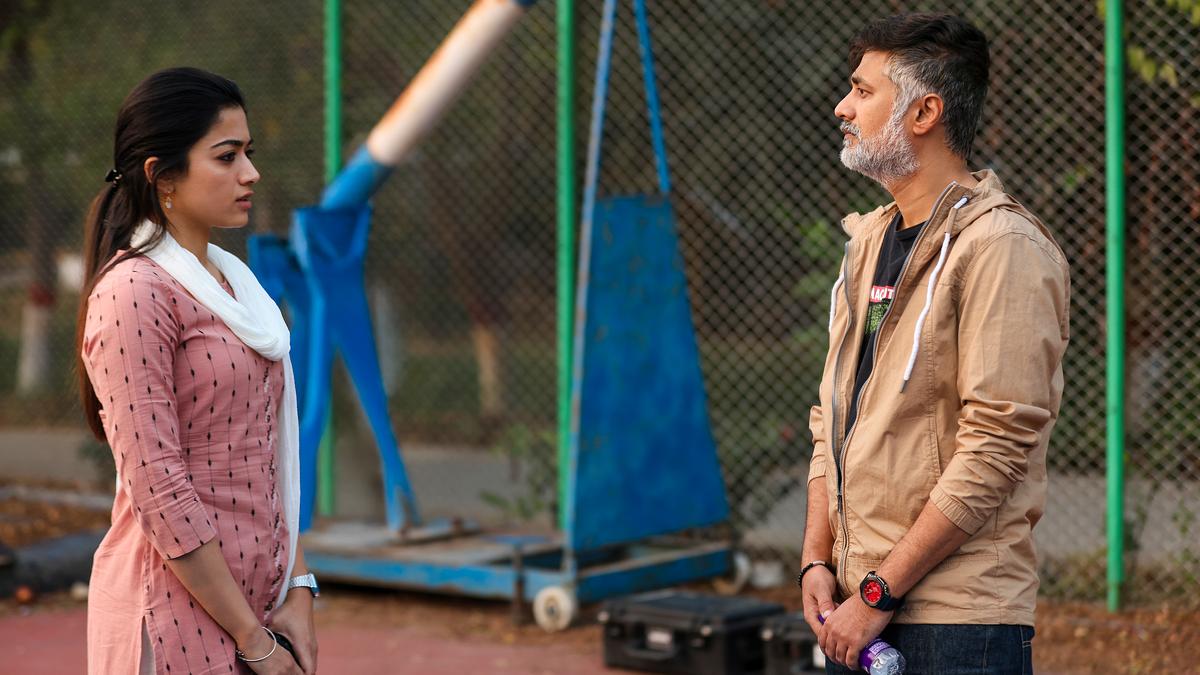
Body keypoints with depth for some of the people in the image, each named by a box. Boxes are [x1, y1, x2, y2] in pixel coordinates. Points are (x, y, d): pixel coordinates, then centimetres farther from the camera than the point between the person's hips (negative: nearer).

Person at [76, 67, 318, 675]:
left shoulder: (237, 281, 13)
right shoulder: (132, 293, -13)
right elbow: (159, 493, -18)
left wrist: (298, 590, 4)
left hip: (259, 606, 7)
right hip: (178, 613, -7)